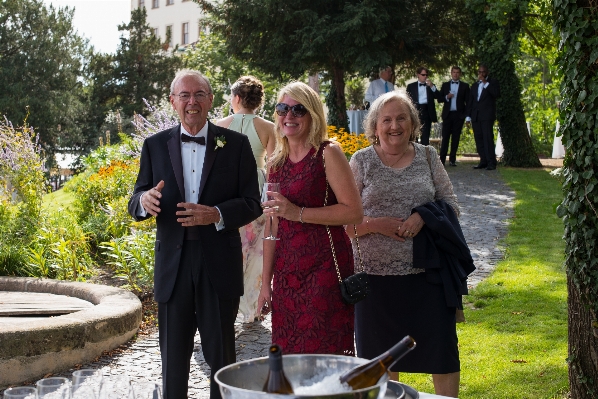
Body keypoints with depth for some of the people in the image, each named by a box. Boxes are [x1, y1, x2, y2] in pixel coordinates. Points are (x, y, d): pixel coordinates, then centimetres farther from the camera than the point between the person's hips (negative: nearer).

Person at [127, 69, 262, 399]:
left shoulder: (236, 144, 1)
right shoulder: (155, 146, 5)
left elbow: (252, 204, -2)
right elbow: (135, 204, 5)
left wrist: (216, 214, -20)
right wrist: (145, 200, -19)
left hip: (219, 265, -1)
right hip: (172, 266, 1)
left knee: (222, 354, 10)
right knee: (173, 356, 10)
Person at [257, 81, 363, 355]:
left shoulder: (327, 153, -6)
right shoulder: (277, 162, 12)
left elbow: (354, 212, -14)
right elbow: (273, 226, 14)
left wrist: (298, 212, -18)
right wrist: (266, 282, 12)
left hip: (323, 268, -6)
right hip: (286, 270, 6)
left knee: (325, 354, -4)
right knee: (288, 356, 8)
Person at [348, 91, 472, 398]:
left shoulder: (427, 157, 6)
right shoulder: (361, 162, 1)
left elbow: (451, 205, 5)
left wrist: (423, 217, -14)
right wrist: (377, 224, -17)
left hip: (427, 272, 1)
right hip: (377, 274, -1)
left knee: (441, 348, 4)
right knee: (380, 356, 11)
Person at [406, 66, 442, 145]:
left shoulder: (431, 86, 14)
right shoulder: (411, 86, 9)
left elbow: (438, 96, 1)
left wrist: (432, 86, -11)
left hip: (426, 113, 1)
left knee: (425, 136, -1)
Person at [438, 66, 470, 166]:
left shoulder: (465, 86, 7)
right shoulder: (445, 85, 11)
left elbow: (468, 101, 3)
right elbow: (439, 99, 9)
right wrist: (447, 97, -12)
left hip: (459, 115, 0)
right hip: (447, 114, 1)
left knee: (455, 138, 2)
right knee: (445, 137, -3)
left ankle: (452, 159, 6)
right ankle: (442, 159, -3)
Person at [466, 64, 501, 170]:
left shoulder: (493, 82, 7)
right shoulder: (474, 85, 22)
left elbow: (497, 94, -12)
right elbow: (470, 101, 22)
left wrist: (486, 83, -11)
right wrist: (468, 116, 15)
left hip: (487, 116, -6)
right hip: (476, 116, 6)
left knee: (488, 138, -13)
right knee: (479, 139, 2)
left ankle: (491, 162, -14)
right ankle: (483, 161, 4)